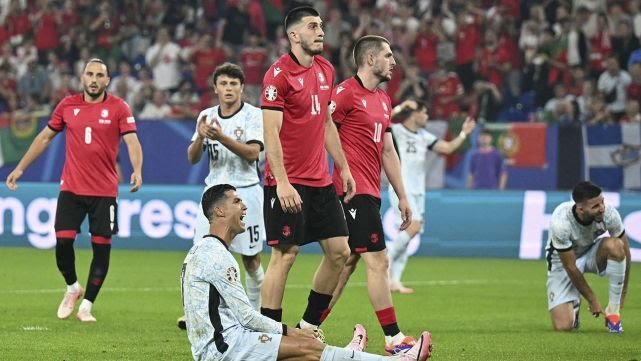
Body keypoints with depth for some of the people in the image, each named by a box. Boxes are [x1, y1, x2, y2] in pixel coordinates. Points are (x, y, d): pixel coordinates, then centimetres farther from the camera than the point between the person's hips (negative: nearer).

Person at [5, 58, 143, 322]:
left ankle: (86, 306, 11)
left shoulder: (119, 108, -2)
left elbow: (132, 141, -11)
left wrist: (137, 170, -30)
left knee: (101, 247, -1)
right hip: (71, 188, 2)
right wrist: (20, 168, 15)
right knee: (63, 241, -7)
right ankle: (72, 288, 21)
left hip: (104, 191, -2)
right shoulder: (67, 105, 6)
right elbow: (45, 137, 16)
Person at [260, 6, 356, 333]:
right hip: (288, 184, -8)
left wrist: (343, 168, 18)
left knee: (339, 252, 6)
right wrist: (282, 183, -23)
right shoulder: (279, 74, -12)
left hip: (320, 181, 8)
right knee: (284, 255, -7)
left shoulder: (325, 70, 11)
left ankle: (308, 327, 17)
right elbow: (271, 133, -17)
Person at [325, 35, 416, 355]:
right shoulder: (346, 93, -10)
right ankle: (393, 339, -6)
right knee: (378, 261, -9)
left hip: (369, 193, 10)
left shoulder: (383, 100, 18)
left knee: (346, 262, 11)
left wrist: (402, 196, 22)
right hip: (355, 192, -10)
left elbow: (388, 151, 23)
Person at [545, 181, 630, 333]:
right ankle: (574, 306, 21)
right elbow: (570, 267, -23)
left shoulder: (609, 214, -26)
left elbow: (624, 252, -11)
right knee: (562, 326, -19)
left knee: (615, 245, -34)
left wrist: (622, 295, -7)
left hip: (592, 253, 3)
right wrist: (592, 300, -15)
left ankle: (613, 313, -19)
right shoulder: (560, 223, -34)